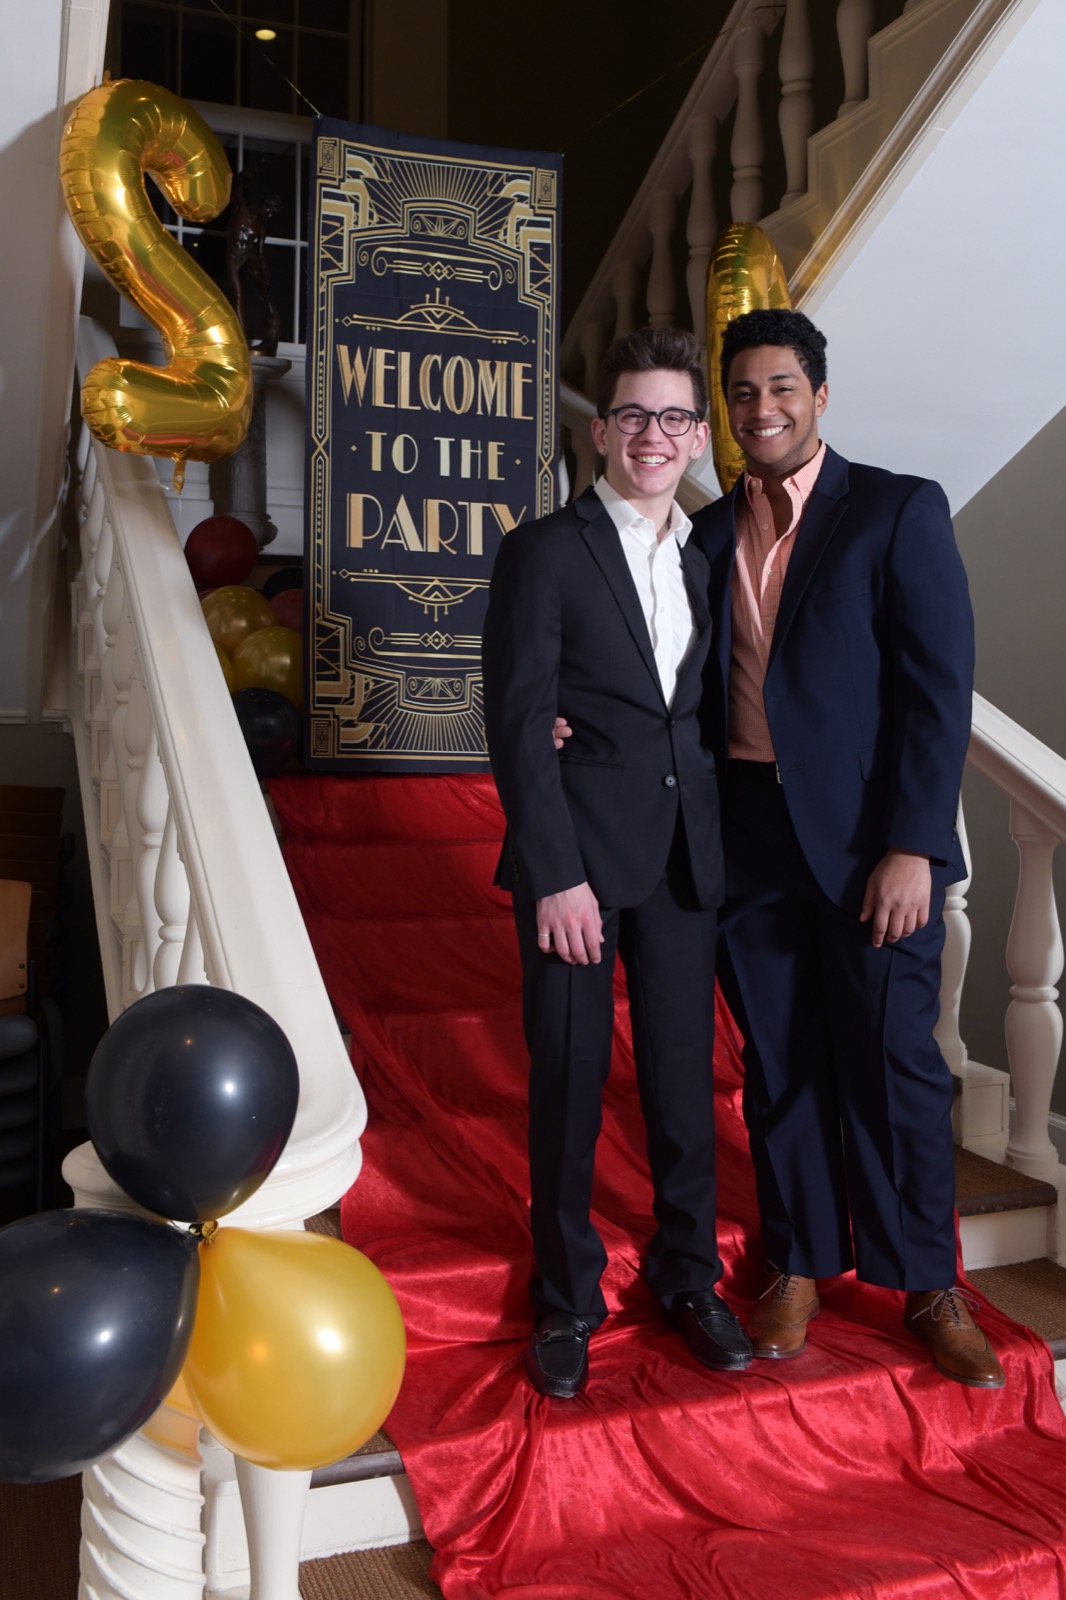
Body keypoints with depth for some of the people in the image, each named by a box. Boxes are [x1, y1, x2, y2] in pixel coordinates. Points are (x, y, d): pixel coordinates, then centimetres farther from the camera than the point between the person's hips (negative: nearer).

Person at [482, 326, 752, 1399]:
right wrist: (556, 875, -14)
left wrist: (715, 841, -2)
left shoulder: (704, 560, 14)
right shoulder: (544, 552, -3)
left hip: (684, 857, 5)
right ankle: (566, 1300, 25)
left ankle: (688, 1275, 32)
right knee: (570, 1080, 5)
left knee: (684, 1072, 11)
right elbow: (518, 725, -9)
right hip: (578, 856, -4)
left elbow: (699, 712, 12)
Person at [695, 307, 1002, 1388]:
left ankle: (926, 1283, 26)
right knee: (780, 1064, 12)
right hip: (749, 840, 4)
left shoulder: (900, 511, -2)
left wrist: (911, 847, -15)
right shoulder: (709, 533, 11)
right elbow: (694, 686, 11)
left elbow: (939, 688, -8)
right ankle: (799, 1264, 31)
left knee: (891, 1063, 5)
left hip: (871, 840, -3)